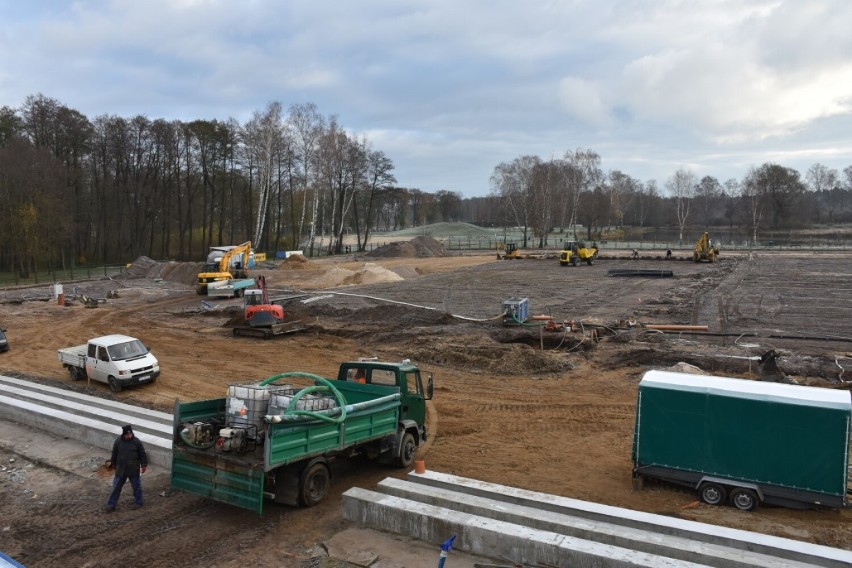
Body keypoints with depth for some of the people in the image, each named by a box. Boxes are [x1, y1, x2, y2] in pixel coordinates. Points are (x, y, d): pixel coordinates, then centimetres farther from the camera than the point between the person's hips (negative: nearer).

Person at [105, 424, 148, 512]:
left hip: (134, 470, -1)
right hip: (120, 469, 1)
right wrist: (113, 463, 15)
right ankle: (111, 504, 20)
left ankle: (139, 502, 29)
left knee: (136, 486, 12)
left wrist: (144, 465, -2)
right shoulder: (118, 441, -8)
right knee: (116, 487, 8)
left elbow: (142, 454, -4)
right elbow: (114, 454, 6)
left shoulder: (137, 442, -12)